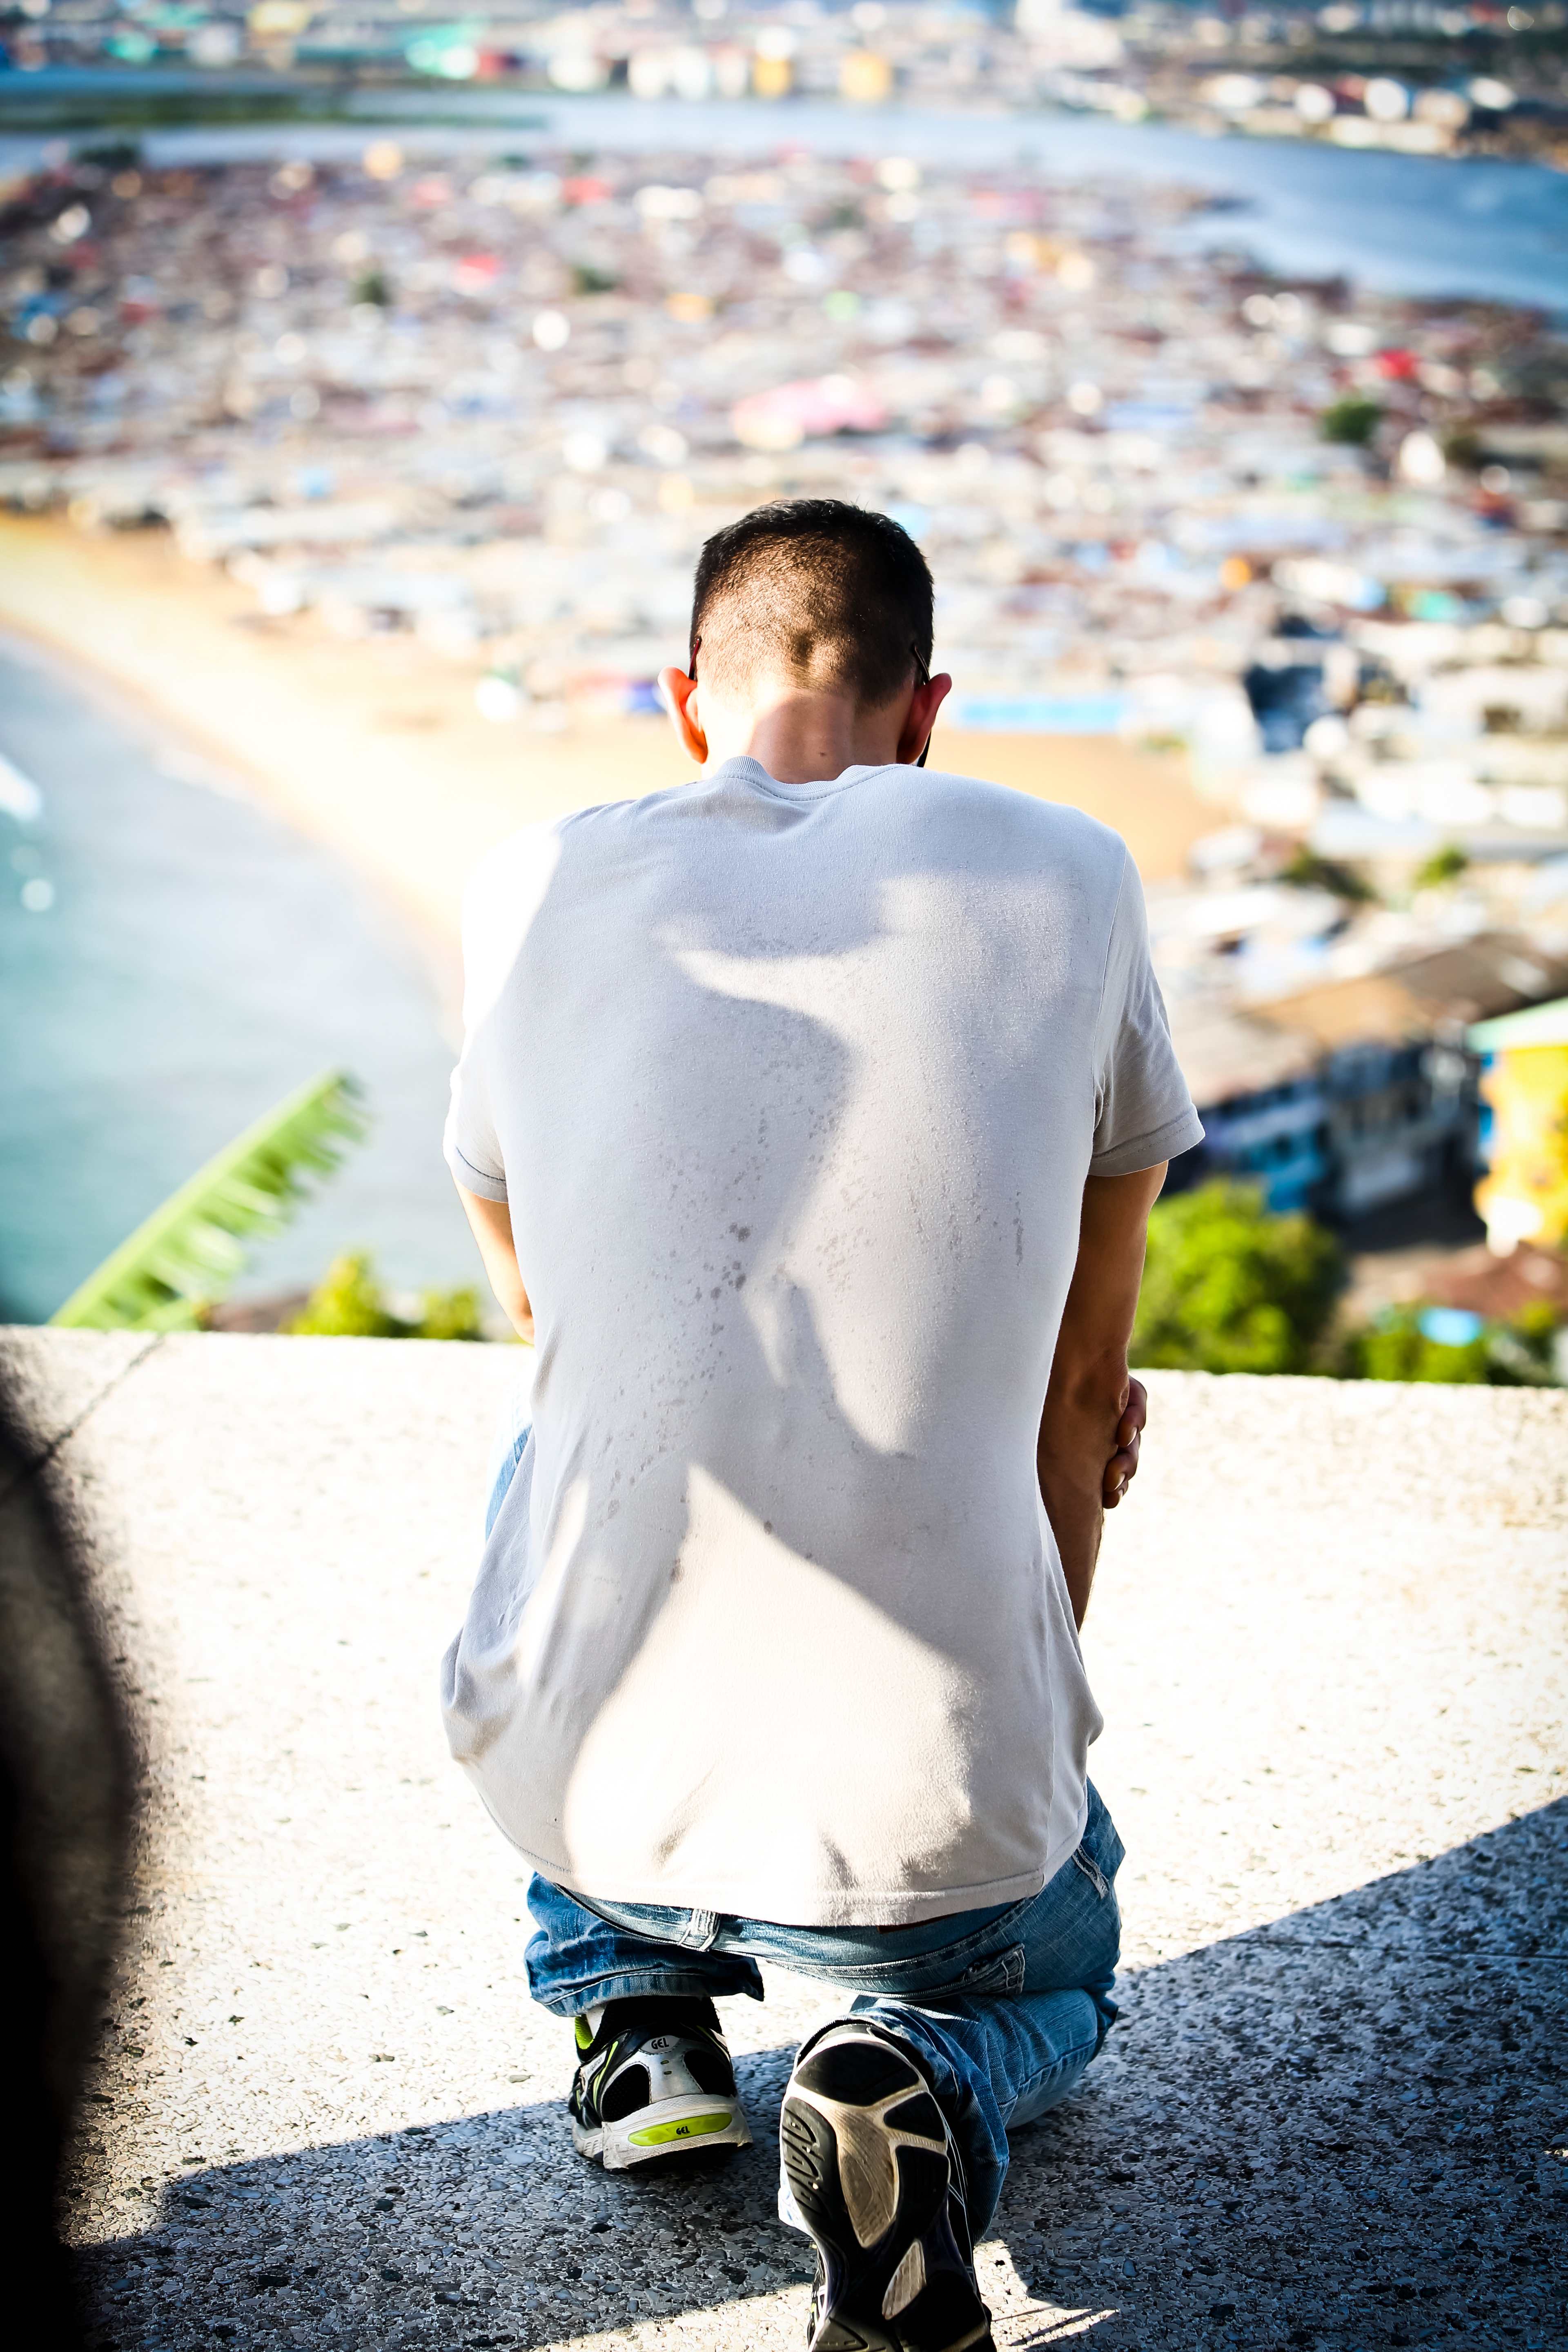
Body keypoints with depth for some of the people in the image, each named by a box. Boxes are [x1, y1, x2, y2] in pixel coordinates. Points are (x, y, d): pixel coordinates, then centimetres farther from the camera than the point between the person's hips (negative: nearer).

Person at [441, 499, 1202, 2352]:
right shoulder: (1068, 882, 2)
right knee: (1052, 1975, 34)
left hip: (573, 1780, 2)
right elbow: (1086, 1391, 12)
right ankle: (932, 2089, 0)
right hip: (931, 1823, -2)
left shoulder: (535, 889, 5)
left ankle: (634, 2006, 27)